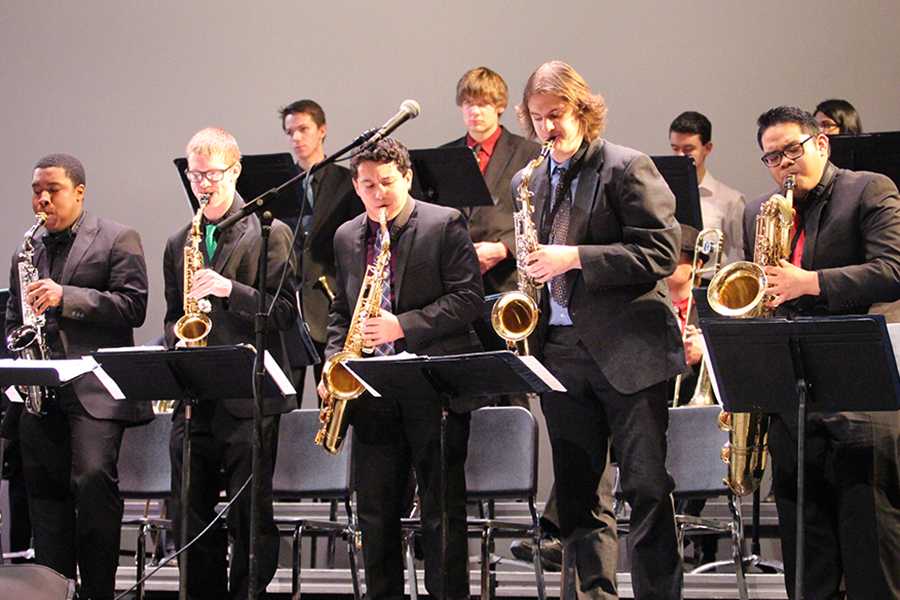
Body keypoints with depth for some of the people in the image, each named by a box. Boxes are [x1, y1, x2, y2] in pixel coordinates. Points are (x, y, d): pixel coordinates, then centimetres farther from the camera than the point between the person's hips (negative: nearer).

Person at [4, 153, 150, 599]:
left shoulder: (118, 240, 1)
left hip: (94, 393, -6)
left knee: (93, 483, -15)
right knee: (45, 492, 5)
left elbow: (133, 306, -9)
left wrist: (66, 298, -17)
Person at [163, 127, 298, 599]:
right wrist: (178, 343, 1)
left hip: (247, 399, -5)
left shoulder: (269, 233, 0)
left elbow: (286, 310, -6)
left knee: (251, 518, -4)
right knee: (190, 520, 6)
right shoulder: (179, 244, 17)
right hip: (193, 398, 5)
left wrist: (230, 290, -17)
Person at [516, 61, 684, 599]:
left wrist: (574, 258, -17)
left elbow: (662, 251, -12)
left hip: (627, 351, -6)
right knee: (575, 494, 7)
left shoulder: (628, 167, -4)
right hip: (561, 353, 6)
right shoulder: (531, 182, 15)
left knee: (647, 488, -7)